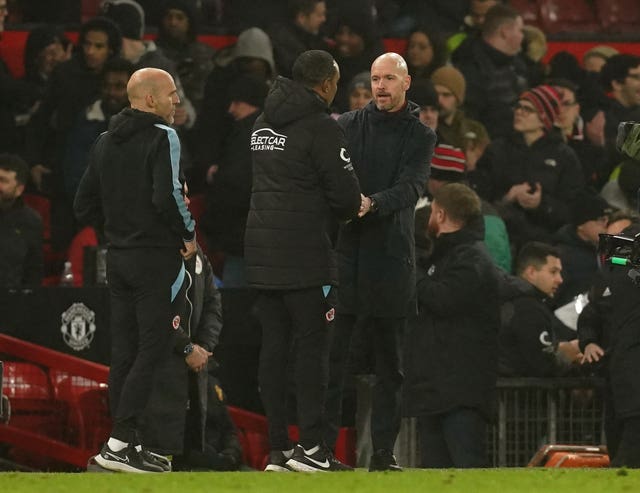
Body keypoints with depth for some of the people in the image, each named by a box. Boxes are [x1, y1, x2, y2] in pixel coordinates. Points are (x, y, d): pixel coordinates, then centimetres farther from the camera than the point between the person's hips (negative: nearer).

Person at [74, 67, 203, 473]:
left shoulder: (105, 143, 13)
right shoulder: (162, 138, -11)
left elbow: (85, 207, 14)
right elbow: (167, 196, -24)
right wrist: (189, 233, -9)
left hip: (118, 256, 8)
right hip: (158, 257, -8)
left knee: (124, 352, 10)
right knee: (152, 351, -7)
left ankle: (126, 443, 12)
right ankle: (120, 442, -13)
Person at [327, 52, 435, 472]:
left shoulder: (420, 135, 6)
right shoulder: (347, 125, 9)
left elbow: (411, 188, -9)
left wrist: (372, 203, -27)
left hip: (391, 253, 0)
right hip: (345, 248, 0)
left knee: (390, 361, 5)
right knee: (332, 353, -4)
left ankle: (383, 452, 9)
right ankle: (321, 446, -3)